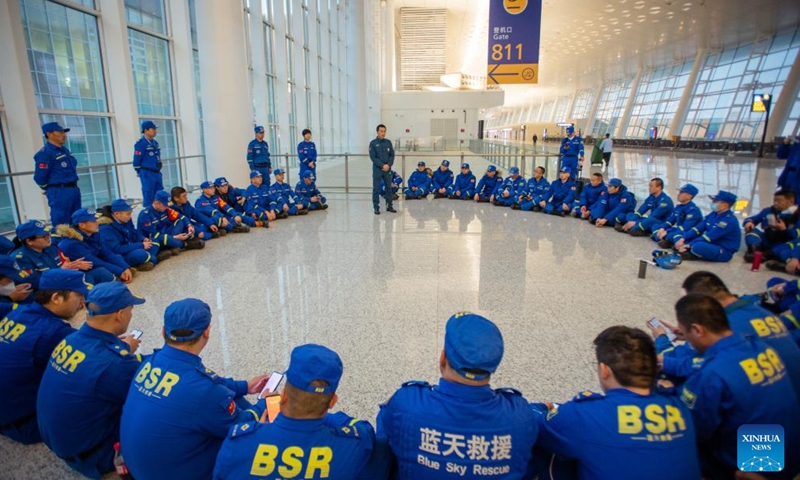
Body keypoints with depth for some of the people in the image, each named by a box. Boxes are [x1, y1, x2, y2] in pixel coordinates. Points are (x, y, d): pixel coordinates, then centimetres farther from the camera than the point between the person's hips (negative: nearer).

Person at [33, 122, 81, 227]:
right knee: (61, 226, -2)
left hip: (74, 190, 9)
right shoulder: (45, 153, -12)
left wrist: (72, 187, 17)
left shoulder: (64, 150, 14)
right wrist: (52, 189, 1)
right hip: (59, 193, -9)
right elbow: (39, 177, -15)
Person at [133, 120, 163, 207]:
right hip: (147, 174, -8)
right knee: (148, 197, -3)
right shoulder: (140, 144, -12)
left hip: (157, 173, 8)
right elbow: (136, 161, -10)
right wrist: (141, 173, -1)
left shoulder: (155, 142, 12)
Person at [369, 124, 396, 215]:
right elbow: (373, 157, -8)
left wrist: (388, 165, -10)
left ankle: (389, 206, 18)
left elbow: (392, 155, 6)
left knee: (389, 188, 9)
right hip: (377, 170, -3)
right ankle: (376, 207, 6)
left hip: (388, 169, 3)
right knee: (376, 189, 0)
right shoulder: (373, 143, -3)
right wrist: (382, 165, -15)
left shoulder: (388, 142, 7)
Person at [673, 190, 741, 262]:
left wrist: (688, 245, -24)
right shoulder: (713, 214, 4)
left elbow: (709, 237, -25)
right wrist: (682, 239, -12)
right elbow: (698, 228, 2)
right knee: (680, 235, 4)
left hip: (724, 252, -8)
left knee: (697, 246, -39)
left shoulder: (729, 220, -22)